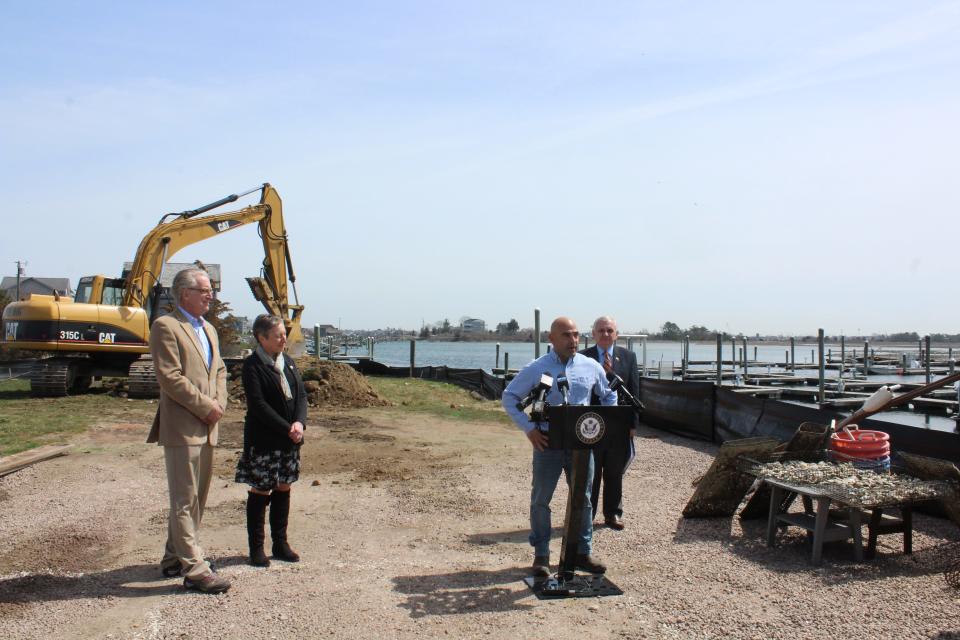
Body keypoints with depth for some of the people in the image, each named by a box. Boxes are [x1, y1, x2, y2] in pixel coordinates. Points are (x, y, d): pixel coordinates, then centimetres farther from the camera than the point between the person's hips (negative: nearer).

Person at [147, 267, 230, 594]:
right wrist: (206, 407, -13)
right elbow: (170, 377, -16)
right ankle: (194, 569, -1)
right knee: (184, 500, -4)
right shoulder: (165, 326, -9)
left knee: (195, 498, 15)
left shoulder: (209, 330, 19)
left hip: (206, 427, 9)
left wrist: (219, 403, 3)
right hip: (181, 428, -9)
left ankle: (175, 557, 27)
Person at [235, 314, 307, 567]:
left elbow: (301, 394, 7)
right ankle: (256, 548, 14)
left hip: (289, 440, 7)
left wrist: (299, 423, -11)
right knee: (260, 491, 2)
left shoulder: (289, 362, 10)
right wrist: (287, 429, -20)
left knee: (283, 489, 12)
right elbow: (258, 404, -18)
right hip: (263, 440, -6)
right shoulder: (252, 365, -11)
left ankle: (280, 543, 23)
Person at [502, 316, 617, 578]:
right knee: (541, 500, 5)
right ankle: (541, 555, 18)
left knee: (583, 498, 11)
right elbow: (509, 397, 0)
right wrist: (529, 428, -9)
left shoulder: (591, 367, 3)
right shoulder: (536, 369, -5)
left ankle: (582, 553, 25)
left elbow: (609, 396, 18)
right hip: (548, 443, -2)